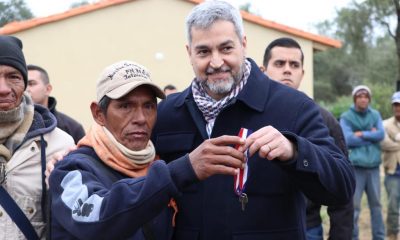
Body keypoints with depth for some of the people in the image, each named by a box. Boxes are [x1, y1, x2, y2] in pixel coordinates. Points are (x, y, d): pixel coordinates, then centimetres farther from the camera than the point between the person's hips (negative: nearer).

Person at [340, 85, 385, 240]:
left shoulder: (375, 115, 9)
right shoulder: (346, 117, -2)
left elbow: (381, 134, -4)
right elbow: (348, 140, -14)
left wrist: (362, 134, -12)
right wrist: (371, 136, -8)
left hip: (373, 166, 4)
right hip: (355, 166, -4)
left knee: (376, 204, 12)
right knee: (353, 206, -3)